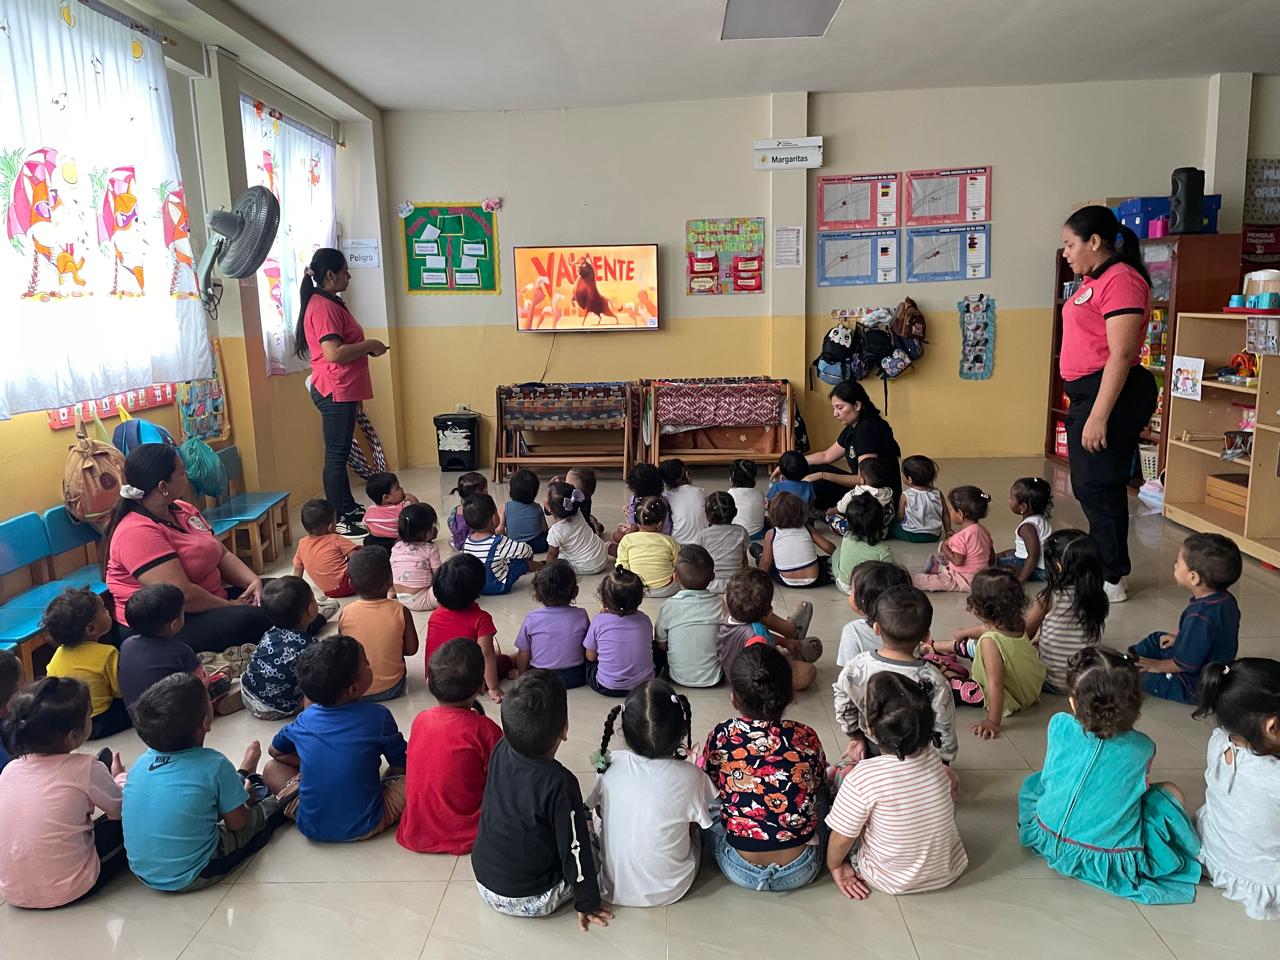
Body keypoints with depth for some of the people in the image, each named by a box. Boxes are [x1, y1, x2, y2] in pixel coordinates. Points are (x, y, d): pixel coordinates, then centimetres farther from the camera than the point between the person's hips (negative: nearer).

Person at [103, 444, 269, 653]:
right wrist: (231, 606, -13)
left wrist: (253, 581, -7)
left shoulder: (184, 510, 10)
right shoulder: (137, 533, -20)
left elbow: (223, 555, 11)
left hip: (211, 606, 10)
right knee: (254, 620, -30)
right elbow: (183, 595, -25)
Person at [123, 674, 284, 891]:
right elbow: (237, 822, -8)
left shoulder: (142, 762, -6)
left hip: (142, 873, 5)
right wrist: (245, 770, 9)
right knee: (267, 809, 15)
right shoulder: (213, 765, -21)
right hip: (191, 878, -5)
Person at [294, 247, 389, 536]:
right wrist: (369, 345, -14)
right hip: (335, 392, -11)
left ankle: (348, 508, 26)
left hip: (342, 391, 11)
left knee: (340, 453, 16)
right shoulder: (323, 307, -16)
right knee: (336, 456, -6)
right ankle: (337, 522, -2)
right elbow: (333, 353, -25)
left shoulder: (329, 303, 16)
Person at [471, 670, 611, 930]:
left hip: (484, 883, 6)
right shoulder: (560, 784, -32)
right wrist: (588, 903, -6)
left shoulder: (500, 752, -14)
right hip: (531, 902, -5)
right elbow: (575, 853, -20)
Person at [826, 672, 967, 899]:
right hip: (950, 872, 3)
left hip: (891, 881, -3)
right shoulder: (934, 756, -19)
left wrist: (834, 866, 1)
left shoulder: (862, 777, -33)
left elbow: (842, 838, -18)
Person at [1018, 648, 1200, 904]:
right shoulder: (1142, 748, -17)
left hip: (1049, 842, 3)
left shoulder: (1059, 726, -13)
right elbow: (1139, 786, 5)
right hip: (1110, 862, -3)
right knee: (1171, 792, 13)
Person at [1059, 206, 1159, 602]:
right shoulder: (1094, 281, 15)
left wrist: (1098, 417, -24)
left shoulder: (1120, 279, -15)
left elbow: (1121, 354, -21)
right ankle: (1105, 565, 28)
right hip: (1086, 392, 10)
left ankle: (1111, 580, 7)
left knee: (1099, 488, -4)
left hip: (1110, 394, -10)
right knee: (1088, 487, 16)